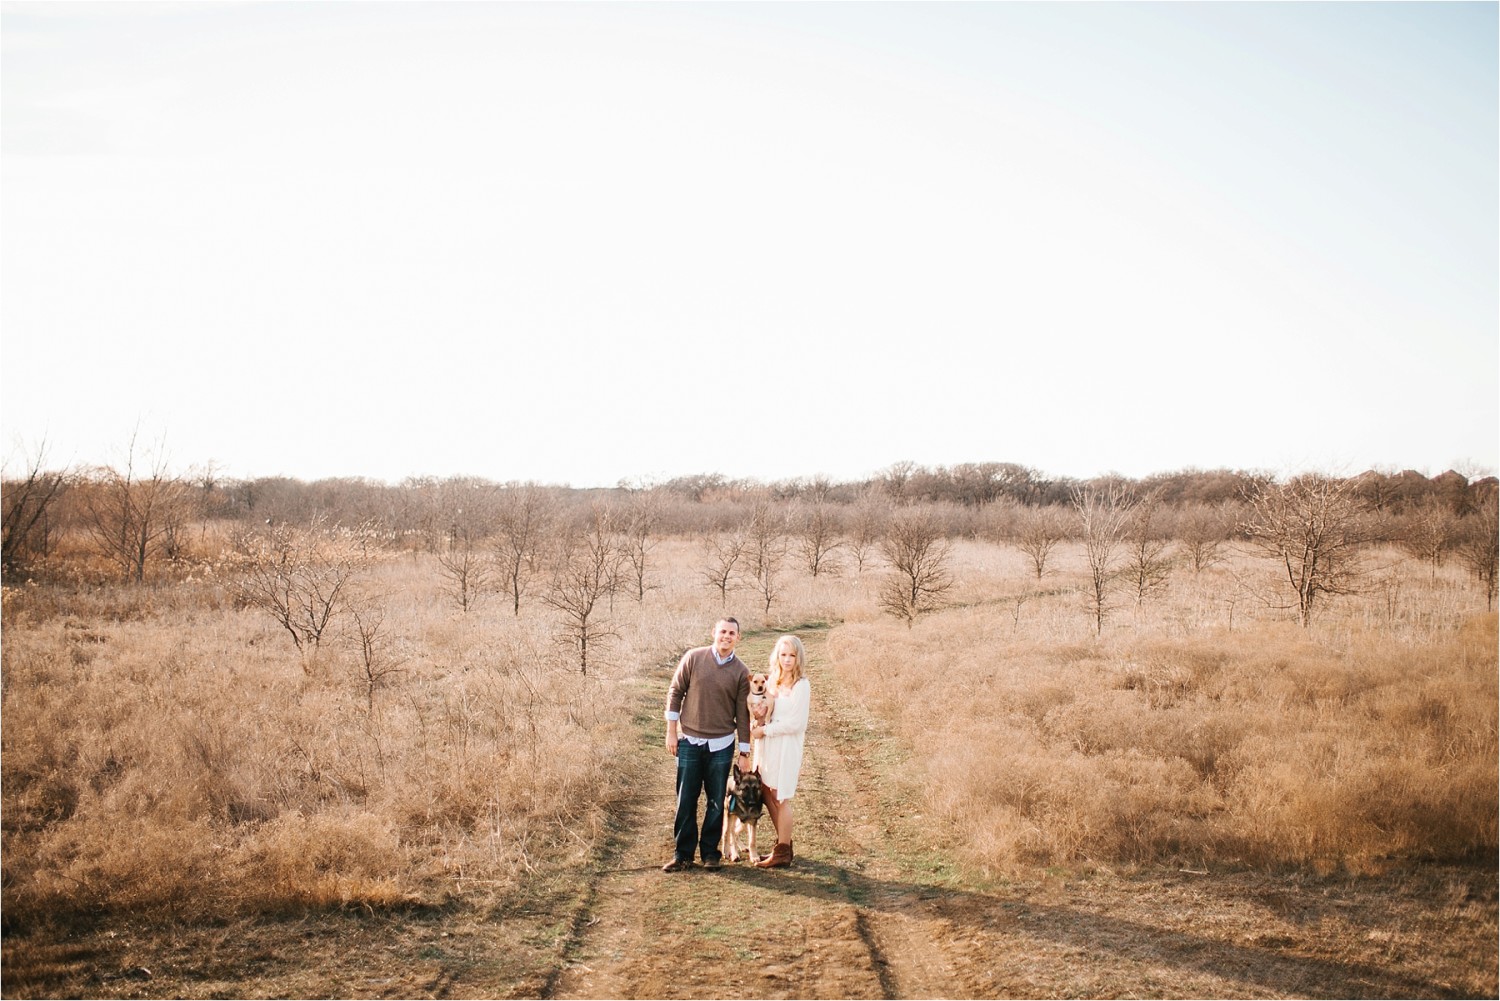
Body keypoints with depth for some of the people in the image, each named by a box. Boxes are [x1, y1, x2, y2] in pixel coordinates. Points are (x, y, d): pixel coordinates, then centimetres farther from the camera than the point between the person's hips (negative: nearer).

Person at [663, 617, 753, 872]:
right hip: (689, 742, -1)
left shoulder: (741, 672, -1)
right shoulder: (693, 658, -3)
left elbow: (743, 714, 2)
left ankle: (710, 852, 19)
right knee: (685, 801, 3)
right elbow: (675, 692, 1)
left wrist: (745, 752, 2)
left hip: (721, 745, 1)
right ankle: (683, 854, 13)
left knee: (716, 803, 6)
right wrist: (671, 731, -1)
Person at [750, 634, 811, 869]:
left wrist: (764, 730, -13)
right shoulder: (775, 680, 9)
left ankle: (783, 853, 11)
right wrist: (757, 728, -4)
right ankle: (783, 844, 25)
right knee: (767, 793, 11)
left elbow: (797, 724, -17)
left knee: (781, 798, 0)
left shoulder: (801, 685, -14)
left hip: (787, 746, -7)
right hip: (769, 745, 7)